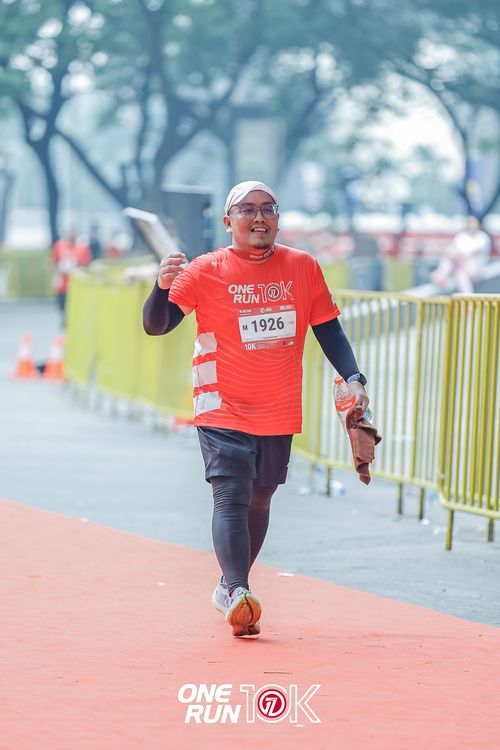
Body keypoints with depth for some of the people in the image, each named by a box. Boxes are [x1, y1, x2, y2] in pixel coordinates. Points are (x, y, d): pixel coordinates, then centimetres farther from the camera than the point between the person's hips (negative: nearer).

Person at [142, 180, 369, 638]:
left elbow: (328, 330, 11)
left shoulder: (303, 268, 4)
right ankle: (238, 594, -28)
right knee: (231, 497, -19)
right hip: (223, 411, -4)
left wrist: (353, 378, -2)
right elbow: (155, 326, -10)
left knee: (259, 501, 14)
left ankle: (228, 589, 31)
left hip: (279, 414, 4)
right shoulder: (206, 271, -6)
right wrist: (164, 287, -29)